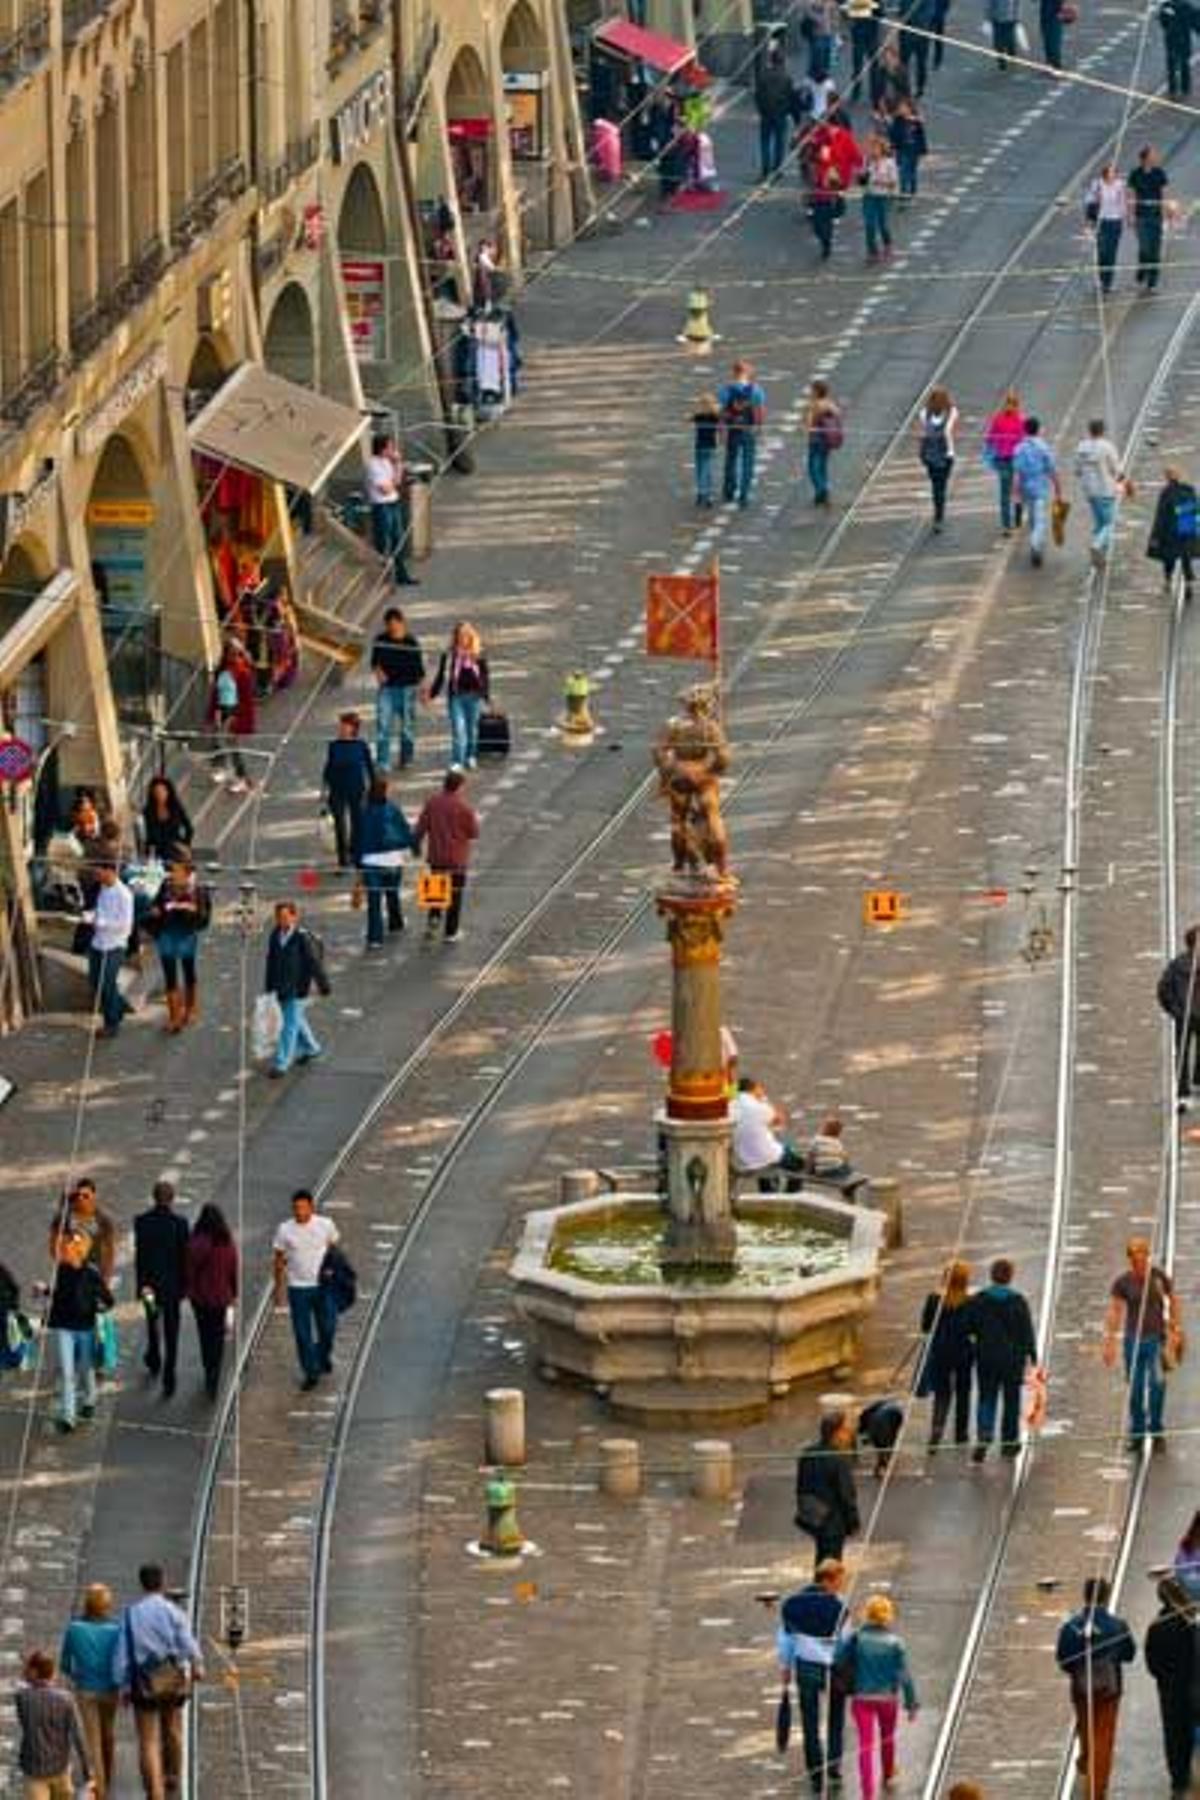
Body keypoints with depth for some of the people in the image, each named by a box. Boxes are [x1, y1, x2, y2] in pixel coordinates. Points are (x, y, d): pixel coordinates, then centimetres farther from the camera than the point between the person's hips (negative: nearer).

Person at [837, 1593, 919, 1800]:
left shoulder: (856, 1638, -10)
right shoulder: (895, 1643, -12)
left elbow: (840, 1662, -9)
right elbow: (905, 1674, -11)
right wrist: (911, 1703, -4)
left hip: (862, 1698, -1)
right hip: (888, 1697, 1)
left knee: (865, 1746, -1)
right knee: (887, 1738, 26)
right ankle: (888, 1776, 49)